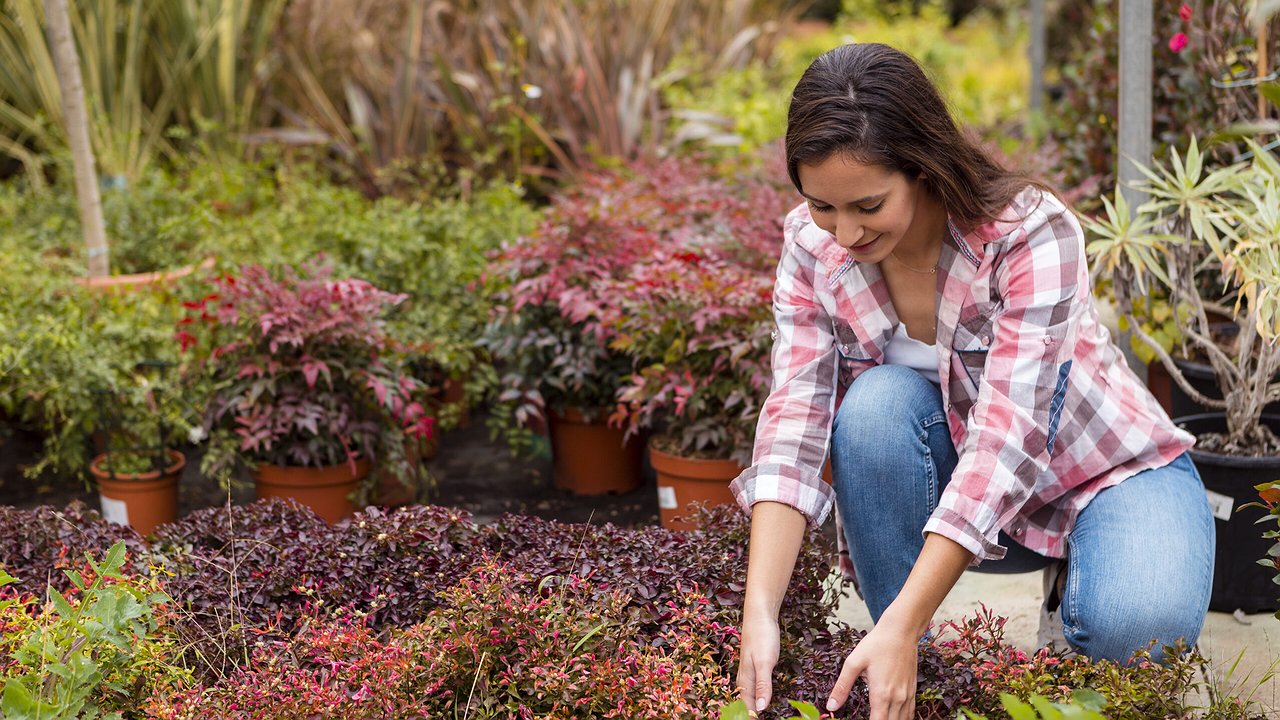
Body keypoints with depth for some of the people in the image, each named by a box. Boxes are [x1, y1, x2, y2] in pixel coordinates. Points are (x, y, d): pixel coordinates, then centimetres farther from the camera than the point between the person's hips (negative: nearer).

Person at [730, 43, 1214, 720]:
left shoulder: (1032, 232, -29)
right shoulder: (811, 246, -14)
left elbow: (1007, 439, -35)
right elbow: (794, 420, -22)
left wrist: (902, 626, -42)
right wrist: (759, 611, -36)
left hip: (1106, 471, -3)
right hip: (953, 481, 4)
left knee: (1136, 626, -34)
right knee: (876, 402, -29)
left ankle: (1075, 587, 3)